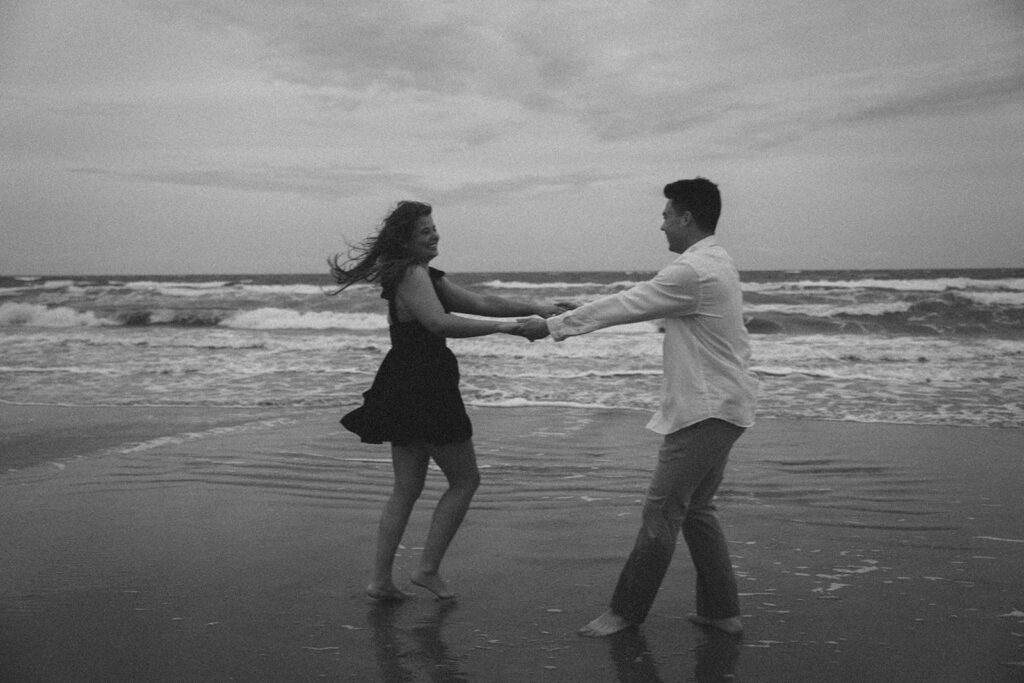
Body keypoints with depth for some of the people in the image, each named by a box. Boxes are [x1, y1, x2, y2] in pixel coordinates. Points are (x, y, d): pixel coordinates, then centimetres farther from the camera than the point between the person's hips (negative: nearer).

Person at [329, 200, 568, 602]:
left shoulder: (425, 277, 18)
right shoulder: (412, 276, -14)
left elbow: (480, 303, 14)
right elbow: (440, 322, -31)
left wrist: (535, 308, 5)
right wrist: (501, 327, -30)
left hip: (404, 391, 10)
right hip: (422, 391, -10)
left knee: (406, 489, 14)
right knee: (465, 480, 4)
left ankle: (381, 580, 17)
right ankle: (428, 569, 9)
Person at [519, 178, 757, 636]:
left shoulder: (693, 272, -19)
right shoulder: (716, 263, 14)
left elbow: (623, 306, -15)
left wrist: (552, 326, -7)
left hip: (705, 412, -10)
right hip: (718, 408, 10)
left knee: (661, 512, -2)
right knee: (696, 510, 16)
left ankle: (626, 612, 8)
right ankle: (722, 611, 23)